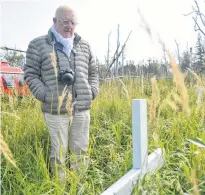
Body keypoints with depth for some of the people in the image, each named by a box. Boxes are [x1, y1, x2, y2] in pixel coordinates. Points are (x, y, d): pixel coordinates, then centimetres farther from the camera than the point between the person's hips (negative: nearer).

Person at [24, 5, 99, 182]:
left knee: (81, 151, 12)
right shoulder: (38, 45, 2)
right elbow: (30, 74, 2)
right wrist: (45, 95, -9)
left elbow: (93, 71, 22)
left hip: (82, 109, 4)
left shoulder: (84, 45, 13)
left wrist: (93, 91, 7)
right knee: (59, 152, 5)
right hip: (56, 111, -3)